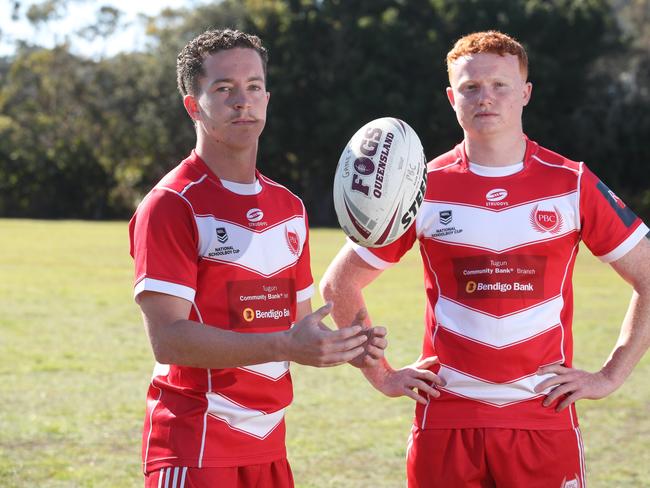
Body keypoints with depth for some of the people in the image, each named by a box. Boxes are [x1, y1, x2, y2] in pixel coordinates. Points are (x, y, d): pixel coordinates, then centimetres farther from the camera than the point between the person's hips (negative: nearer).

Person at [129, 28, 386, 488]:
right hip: (195, 449, -7)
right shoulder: (171, 205, -10)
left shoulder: (290, 207, 13)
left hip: (268, 447, 7)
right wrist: (285, 346, -27)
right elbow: (168, 338, -19)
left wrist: (348, 348, -2)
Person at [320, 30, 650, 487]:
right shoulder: (424, 189, 3)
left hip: (545, 419, 0)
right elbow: (339, 283, 12)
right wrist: (382, 375, 7)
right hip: (445, 419, 1)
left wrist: (610, 376, 2)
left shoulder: (572, 185, 1)